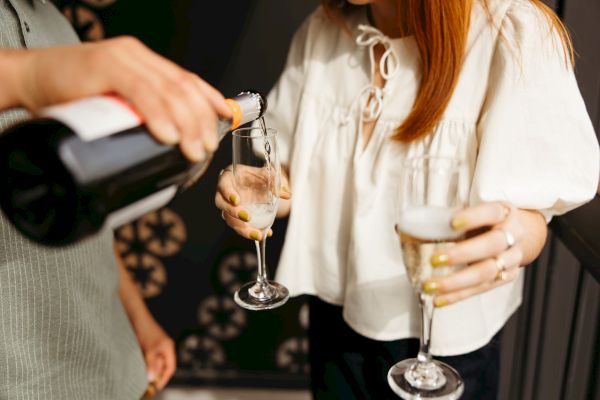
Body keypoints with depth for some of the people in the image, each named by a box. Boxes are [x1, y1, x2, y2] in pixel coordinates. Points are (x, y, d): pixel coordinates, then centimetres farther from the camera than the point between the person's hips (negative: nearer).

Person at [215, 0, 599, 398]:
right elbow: (299, 172, 2)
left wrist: (509, 237, -42)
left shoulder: (516, 37, -19)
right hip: (334, 312, 4)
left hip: (444, 335, -3)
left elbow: (527, 215, -20)